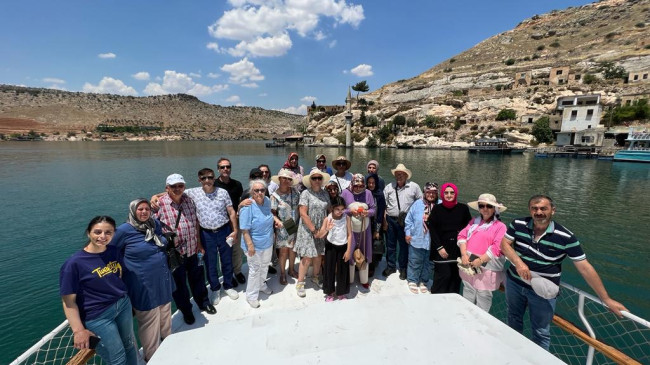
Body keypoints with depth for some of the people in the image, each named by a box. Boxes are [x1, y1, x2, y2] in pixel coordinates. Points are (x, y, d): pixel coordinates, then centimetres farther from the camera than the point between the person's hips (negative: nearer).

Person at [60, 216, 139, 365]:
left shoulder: (114, 251, -3)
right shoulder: (74, 263, -20)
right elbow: (69, 301, -16)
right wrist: (78, 330, -17)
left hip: (124, 305, 5)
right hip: (98, 317, -5)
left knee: (129, 345, 24)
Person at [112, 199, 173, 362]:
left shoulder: (156, 224, 1)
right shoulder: (124, 230, -16)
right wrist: (127, 270, -3)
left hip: (163, 280, 5)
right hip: (144, 285, -5)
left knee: (165, 317, 23)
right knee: (149, 323, 11)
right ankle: (152, 356, 34)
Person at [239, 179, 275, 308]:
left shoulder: (267, 201, -5)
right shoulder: (247, 207, -26)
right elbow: (244, 230, -24)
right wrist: (250, 246, -24)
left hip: (268, 243, 7)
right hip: (255, 245, -6)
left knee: (264, 266, 25)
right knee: (255, 270, 9)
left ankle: (261, 285, 50)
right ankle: (251, 295, 30)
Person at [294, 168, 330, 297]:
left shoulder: (325, 194, 7)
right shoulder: (306, 193, -10)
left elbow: (328, 211, 10)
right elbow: (303, 214, -16)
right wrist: (313, 229, -16)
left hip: (321, 230, 5)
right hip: (308, 231, -5)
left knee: (318, 255, 16)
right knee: (307, 258, -2)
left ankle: (315, 277, 38)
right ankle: (300, 283, 16)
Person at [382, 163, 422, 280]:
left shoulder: (414, 187, -2)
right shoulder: (389, 187, 4)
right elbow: (383, 204, 5)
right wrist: (384, 219, 0)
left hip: (406, 221, -2)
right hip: (390, 220, 2)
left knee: (404, 245, 9)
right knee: (390, 244, 13)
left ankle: (403, 268, 26)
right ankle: (390, 267, 30)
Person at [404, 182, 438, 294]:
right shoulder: (417, 204, -4)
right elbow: (409, 219, 2)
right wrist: (407, 233, -1)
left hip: (432, 241, 1)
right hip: (417, 239, -1)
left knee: (428, 263, 17)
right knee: (415, 262, 10)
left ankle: (423, 281, 37)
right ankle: (412, 281, 29)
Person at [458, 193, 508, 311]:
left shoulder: (500, 226, -4)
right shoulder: (474, 221, 11)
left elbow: (497, 247, -14)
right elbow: (462, 235, 5)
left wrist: (480, 260, -19)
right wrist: (464, 255, -8)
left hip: (486, 269, -4)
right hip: (468, 265, 5)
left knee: (483, 297, 6)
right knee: (467, 296, 16)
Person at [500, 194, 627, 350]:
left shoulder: (566, 237, -17)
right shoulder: (518, 224, -11)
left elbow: (585, 268, -13)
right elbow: (504, 244, -9)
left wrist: (607, 299, -10)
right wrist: (518, 262, -26)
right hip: (514, 283, 3)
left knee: (541, 333, 13)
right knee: (513, 320, 25)